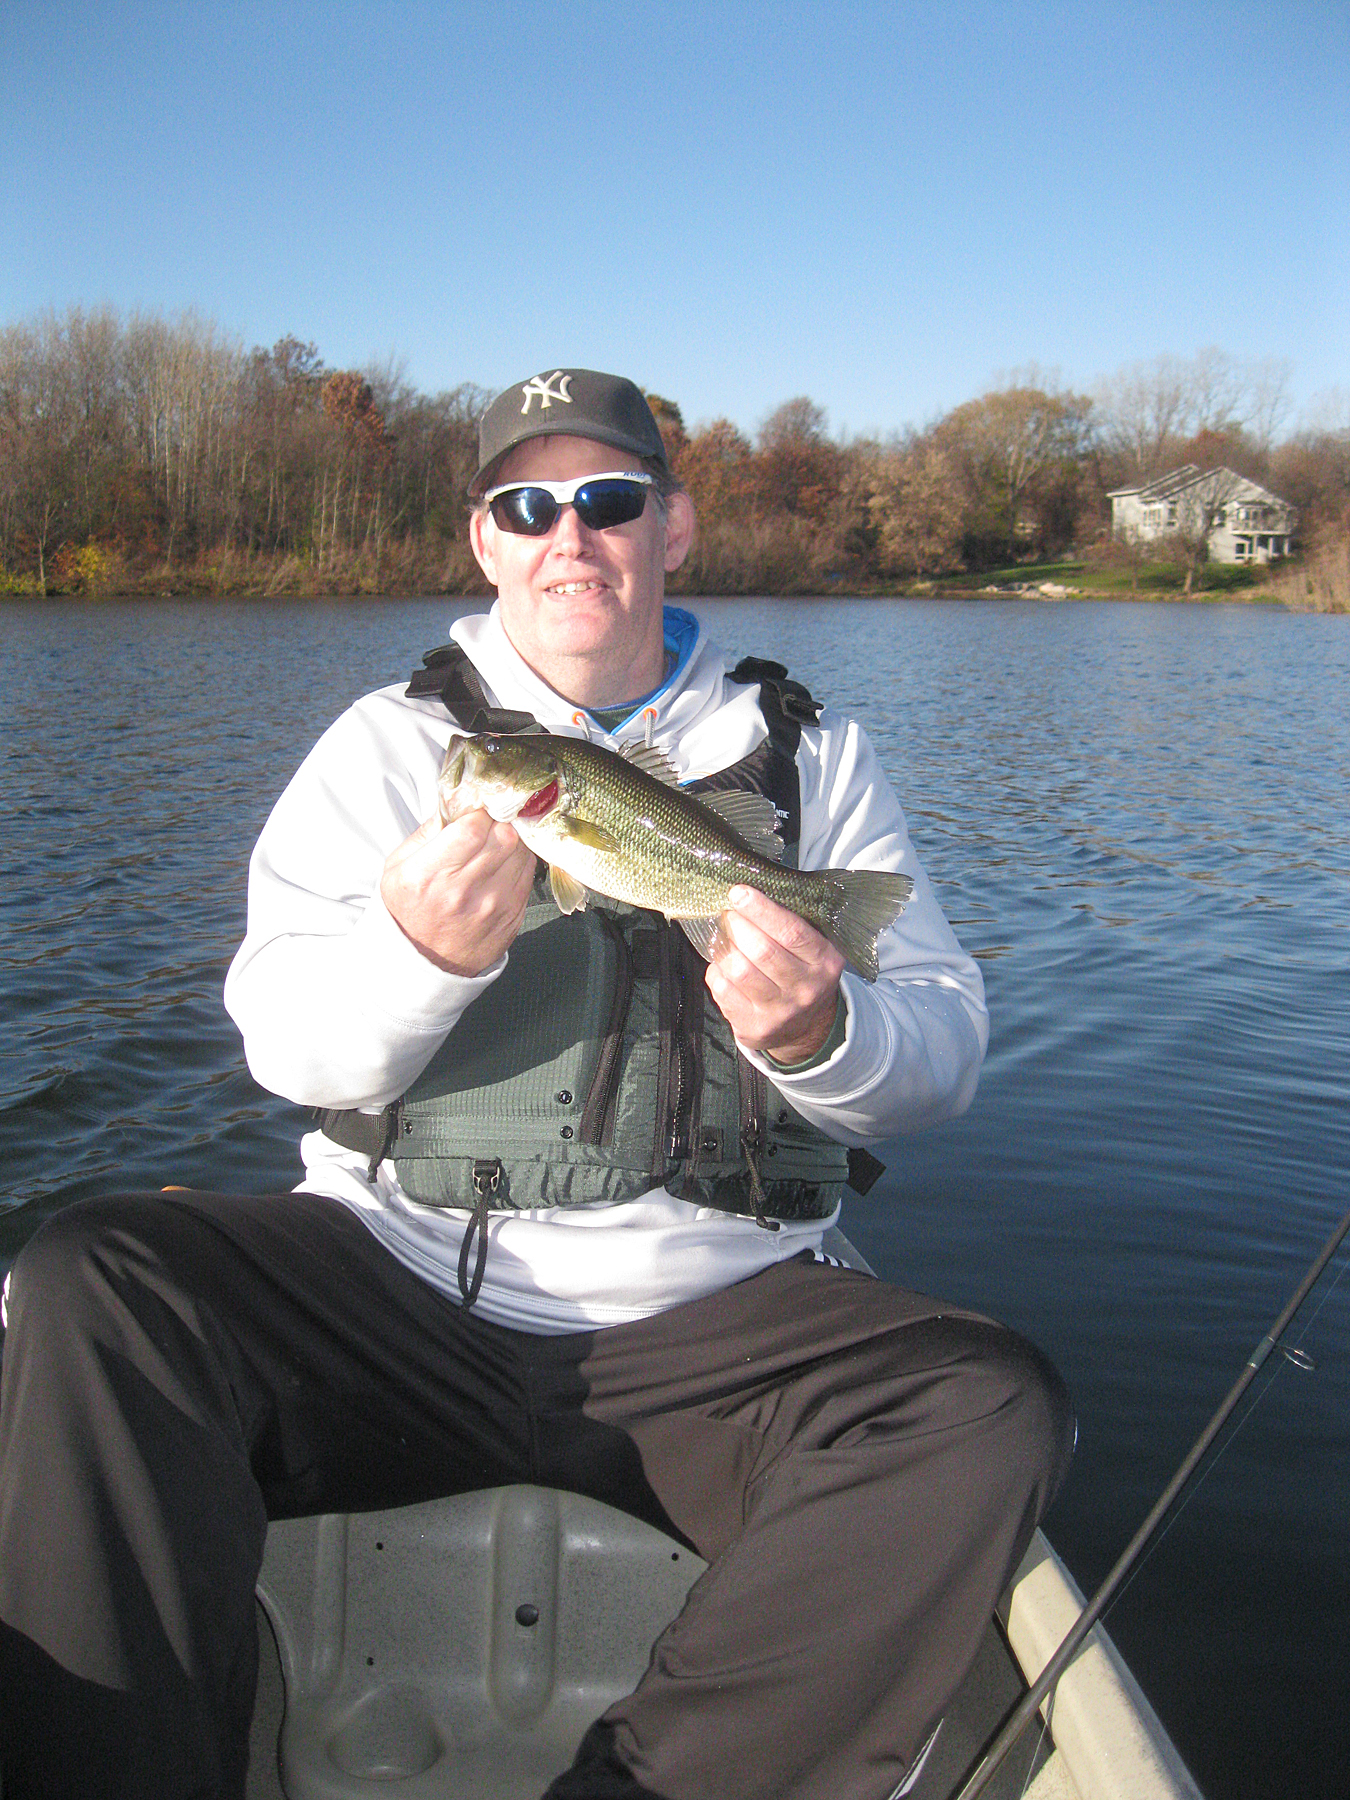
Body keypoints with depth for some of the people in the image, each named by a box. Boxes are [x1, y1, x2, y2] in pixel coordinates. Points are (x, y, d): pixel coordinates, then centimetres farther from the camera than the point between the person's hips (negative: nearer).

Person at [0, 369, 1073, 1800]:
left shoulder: (811, 756, 9)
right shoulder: (387, 742, 9)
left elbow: (944, 1050, 3)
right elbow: (280, 1041, -1)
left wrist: (823, 1037, -21)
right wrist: (416, 952, -23)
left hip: (709, 1326, 1)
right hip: (392, 1278, 0)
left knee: (995, 1410, -25)